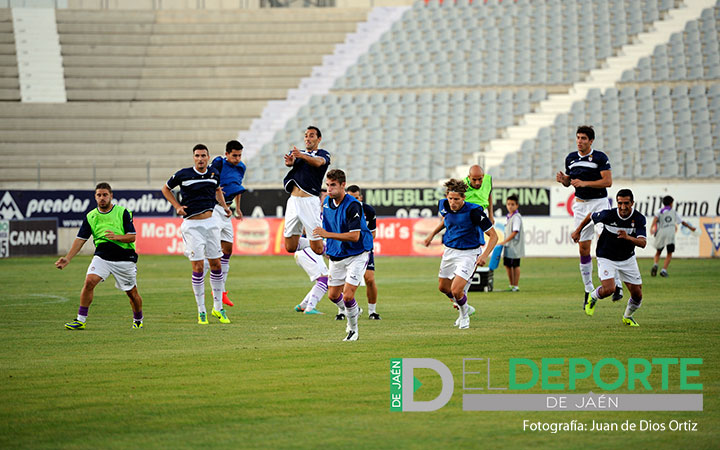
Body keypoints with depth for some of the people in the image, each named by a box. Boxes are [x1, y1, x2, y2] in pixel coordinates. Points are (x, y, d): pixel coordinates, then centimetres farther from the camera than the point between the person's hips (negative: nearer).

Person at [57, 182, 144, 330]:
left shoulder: (123, 212, -4)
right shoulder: (90, 217, 4)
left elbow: (132, 237, -6)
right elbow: (81, 239, 3)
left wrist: (117, 237, -25)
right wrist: (68, 258, -8)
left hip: (124, 258, -1)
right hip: (102, 255, 1)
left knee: (132, 293, 7)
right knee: (89, 281, -20)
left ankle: (138, 321, 33)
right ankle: (80, 320, -15)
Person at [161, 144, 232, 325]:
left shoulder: (214, 174, 5)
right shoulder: (183, 174, -8)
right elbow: (166, 189, 8)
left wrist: (224, 206, 11)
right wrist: (177, 206, -4)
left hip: (210, 223, 4)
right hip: (192, 225, -4)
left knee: (216, 265, 5)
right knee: (198, 267, -7)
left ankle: (218, 307, 17)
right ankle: (201, 311, 2)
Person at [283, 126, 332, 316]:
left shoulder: (324, 154, 7)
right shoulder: (297, 152, 19)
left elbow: (318, 162, -17)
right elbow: (290, 162, -5)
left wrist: (302, 156, -38)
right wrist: (289, 161, -31)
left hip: (310, 201, -5)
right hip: (293, 201, 5)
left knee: (316, 248, -12)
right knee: (290, 247, 5)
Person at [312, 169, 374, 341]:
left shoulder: (352, 206, -23)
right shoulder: (327, 202, 1)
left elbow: (355, 236, -29)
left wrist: (327, 234, -32)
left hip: (356, 255, -7)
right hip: (336, 256, 7)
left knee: (347, 296, -15)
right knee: (333, 295, 11)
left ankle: (353, 329, 8)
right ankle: (353, 312, 41)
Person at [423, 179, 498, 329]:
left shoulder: (474, 211, -26)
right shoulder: (444, 206, -8)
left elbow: (493, 235, -20)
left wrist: (484, 255, -30)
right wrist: (433, 234, 19)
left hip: (468, 253, -6)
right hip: (450, 251, 6)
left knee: (456, 290, -17)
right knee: (443, 287, 17)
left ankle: (464, 314, 16)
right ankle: (463, 309, 46)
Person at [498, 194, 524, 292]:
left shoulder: (516, 217, -14)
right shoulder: (509, 216, 13)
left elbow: (515, 232, -20)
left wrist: (504, 242, -20)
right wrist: (504, 243, 14)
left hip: (515, 246, -9)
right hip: (508, 246, 9)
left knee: (515, 265, -2)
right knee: (507, 265, 12)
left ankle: (515, 286, 4)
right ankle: (511, 285, 22)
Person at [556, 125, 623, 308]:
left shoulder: (600, 157, -8)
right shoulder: (570, 158, 8)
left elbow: (608, 181, -13)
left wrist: (584, 183, -21)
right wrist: (563, 179, -5)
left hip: (599, 203, -5)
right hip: (581, 204, 5)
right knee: (583, 247, 2)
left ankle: (617, 285, -5)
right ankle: (588, 290, 9)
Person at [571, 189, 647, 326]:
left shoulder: (639, 218, -17)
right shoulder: (608, 214, -21)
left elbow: (643, 243, -26)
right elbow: (590, 216, 0)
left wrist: (628, 237, -43)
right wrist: (578, 231, 9)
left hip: (627, 258, 3)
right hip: (606, 257, -3)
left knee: (637, 294, 0)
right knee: (609, 289, -24)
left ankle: (628, 317, 32)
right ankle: (593, 297, 13)